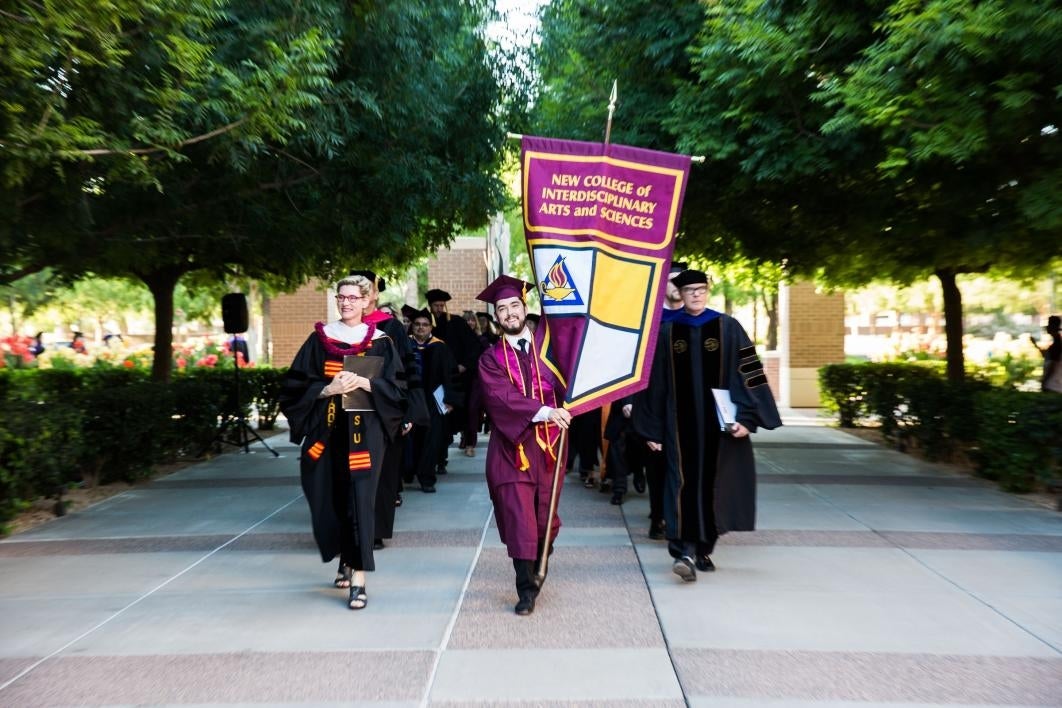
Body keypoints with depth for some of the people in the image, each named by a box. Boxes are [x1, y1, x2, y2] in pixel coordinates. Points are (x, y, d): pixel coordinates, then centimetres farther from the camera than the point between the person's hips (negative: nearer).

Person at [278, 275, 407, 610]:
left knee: (360, 499, -7)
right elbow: (297, 385, 4)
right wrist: (328, 389, -14)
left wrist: (364, 382, -17)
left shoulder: (380, 342, 4)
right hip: (327, 430, 2)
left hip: (364, 430, -2)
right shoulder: (319, 339, 7)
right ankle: (346, 560, 30)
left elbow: (396, 388, -1)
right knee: (331, 497, 7)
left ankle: (359, 578, -4)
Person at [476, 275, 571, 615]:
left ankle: (539, 569, 33)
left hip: (548, 443, 2)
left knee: (545, 515, 9)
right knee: (519, 518, -5)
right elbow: (500, 397, -13)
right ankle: (526, 588, 4)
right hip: (511, 446, -2)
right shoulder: (491, 358, 2)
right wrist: (544, 411, -24)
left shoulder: (547, 345, 10)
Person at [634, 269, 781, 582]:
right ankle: (686, 551, -13)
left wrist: (747, 417, -12)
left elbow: (748, 371, -2)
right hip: (680, 423, 0)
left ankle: (703, 549, 22)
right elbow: (655, 382, 5)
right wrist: (652, 429, 3)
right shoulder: (667, 331, 4)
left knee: (711, 484, 8)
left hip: (719, 421, 0)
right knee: (684, 483, -9)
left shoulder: (727, 327, 2)